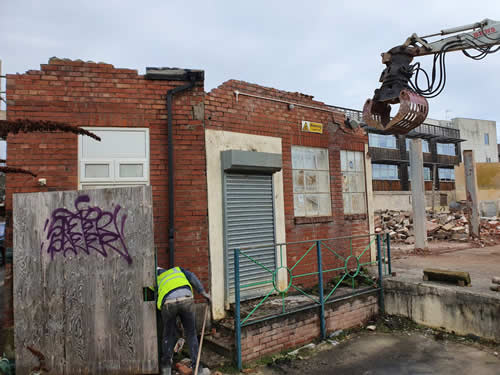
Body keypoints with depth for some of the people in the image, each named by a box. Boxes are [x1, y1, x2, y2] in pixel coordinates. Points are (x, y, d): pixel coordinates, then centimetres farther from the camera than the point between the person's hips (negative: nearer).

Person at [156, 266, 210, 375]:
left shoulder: (155, 281, 35)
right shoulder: (177, 269, 35)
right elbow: (192, 277, 17)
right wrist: (203, 292, 12)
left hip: (169, 303, 0)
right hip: (186, 300, 0)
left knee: (168, 334, 24)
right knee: (191, 333, 18)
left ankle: (166, 366, 22)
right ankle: (196, 365, 18)